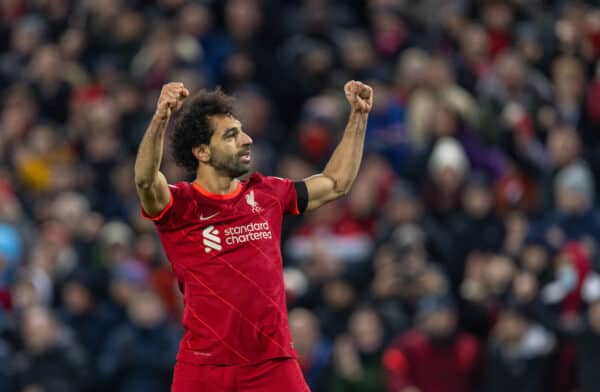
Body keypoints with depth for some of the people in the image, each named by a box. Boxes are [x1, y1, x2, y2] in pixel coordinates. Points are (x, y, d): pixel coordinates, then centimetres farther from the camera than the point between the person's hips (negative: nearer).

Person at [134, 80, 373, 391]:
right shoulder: (180, 205, -5)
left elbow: (336, 183, 25)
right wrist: (160, 118, -43)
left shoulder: (266, 195, 11)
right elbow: (146, 181, -27)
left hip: (273, 365, 3)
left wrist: (359, 116, 20)